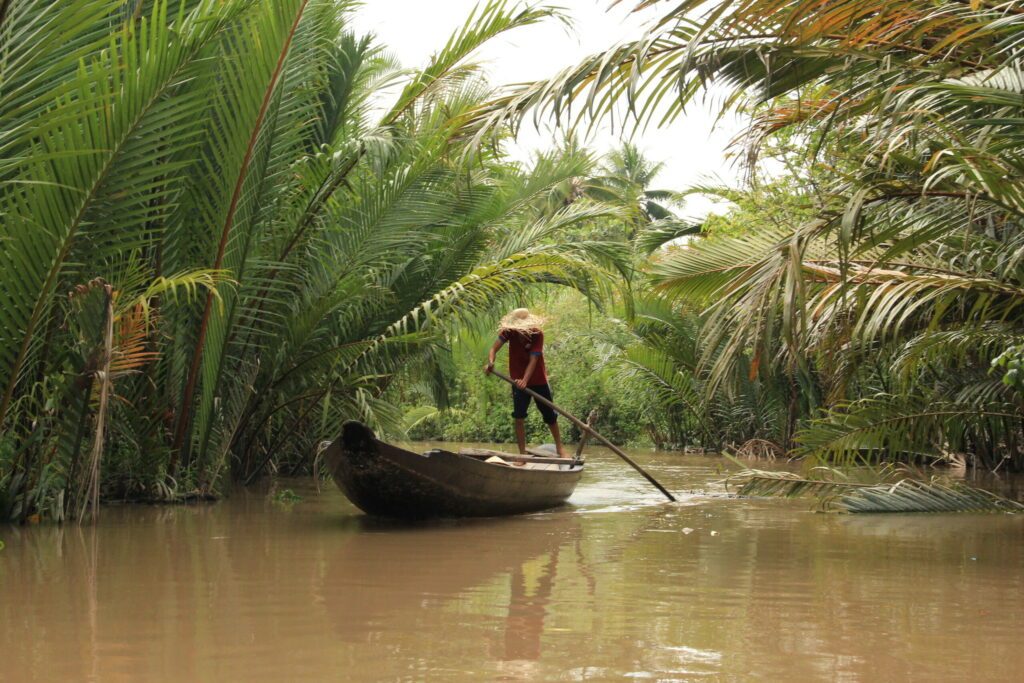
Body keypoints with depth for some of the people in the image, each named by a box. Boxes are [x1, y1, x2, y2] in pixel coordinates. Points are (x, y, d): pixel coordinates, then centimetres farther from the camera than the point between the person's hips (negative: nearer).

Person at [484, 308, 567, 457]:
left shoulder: (537, 334, -21)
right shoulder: (509, 332, -14)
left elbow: (533, 360, -28)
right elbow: (494, 348, -25)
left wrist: (525, 381, -42)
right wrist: (490, 362, -47)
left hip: (538, 380, -1)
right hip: (518, 381, 1)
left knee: (550, 415, 11)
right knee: (519, 417, -9)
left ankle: (559, 448, 30)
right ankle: (522, 454, -1)